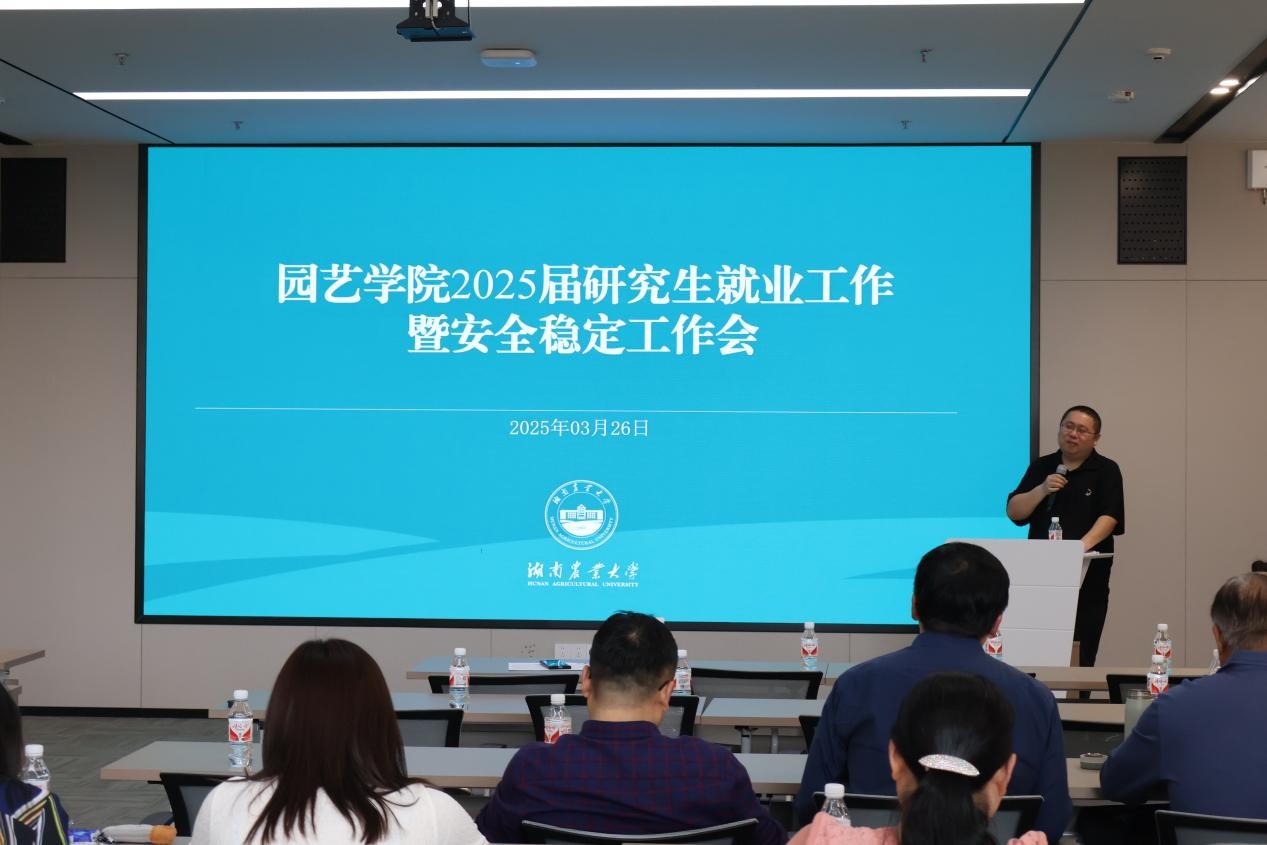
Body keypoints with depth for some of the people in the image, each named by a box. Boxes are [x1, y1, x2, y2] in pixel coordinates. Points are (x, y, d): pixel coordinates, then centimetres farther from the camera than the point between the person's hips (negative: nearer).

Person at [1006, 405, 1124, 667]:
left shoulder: (1106, 471, 4)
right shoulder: (1041, 467, 14)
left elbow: (1109, 517, -10)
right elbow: (1014, 513, 8)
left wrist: (1084, 543, -27)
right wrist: (1042, 490, -9)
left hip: (1087, 577, -3)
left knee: (1079, 658, -6)